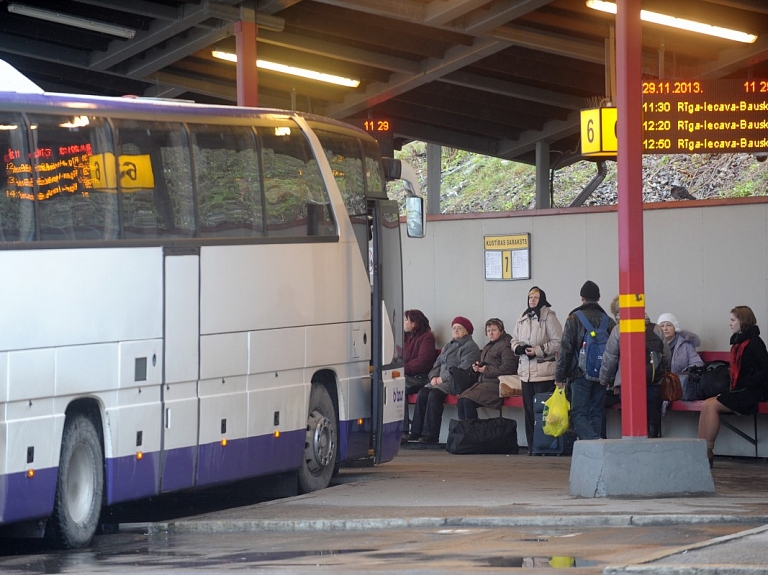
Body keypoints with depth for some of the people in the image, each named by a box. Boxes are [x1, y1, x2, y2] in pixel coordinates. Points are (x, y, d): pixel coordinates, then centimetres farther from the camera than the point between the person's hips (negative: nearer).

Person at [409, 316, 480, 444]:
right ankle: (416, 432, -20)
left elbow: (464, 368, -14)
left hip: (455, 382, -8)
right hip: (440, 380, 8)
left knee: (434, 394, -31)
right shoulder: (448, 346, 26)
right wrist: (434, 376, 1)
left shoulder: (470, 347, -2)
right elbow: (438, 363, 23)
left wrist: (443, 378, -15)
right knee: (422, 393, -18)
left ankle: (430, 435, -30)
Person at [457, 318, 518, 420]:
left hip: (496, 384, -9)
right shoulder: (488, 346, 24)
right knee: (461, 399, -14)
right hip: (483, 382, 9)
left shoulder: (505, 346, -6)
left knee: (468, 401, -26)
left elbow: (508, 367, -18)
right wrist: (477, 367, 9)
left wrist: (486, 370, -12)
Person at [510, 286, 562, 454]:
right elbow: (514, 339, 21)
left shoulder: (548, 317, -5)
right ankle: (532, 446, 11)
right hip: (526, 370, 7)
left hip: (544, 371, -7)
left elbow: (558, 342, -9)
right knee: (529, 409, 7)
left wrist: (538, 351, -15)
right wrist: (518, 348, -1)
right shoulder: (522, 319, 15)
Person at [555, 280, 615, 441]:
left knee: (578, 414, -4)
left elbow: (565, 349, -6)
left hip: (581, 373, -4)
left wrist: (560, 376, -1)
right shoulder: (608, 321, 9)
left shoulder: (574, 319, -4)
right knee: (596, 413, 11)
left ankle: (595, 441, -25)